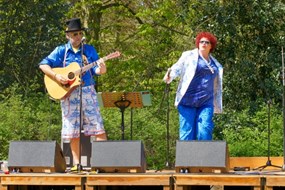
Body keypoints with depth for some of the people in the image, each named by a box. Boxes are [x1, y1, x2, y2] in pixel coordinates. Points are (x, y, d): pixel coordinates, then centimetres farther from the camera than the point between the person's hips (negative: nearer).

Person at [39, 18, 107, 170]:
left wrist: (101, 70, -24)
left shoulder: (89, 50, 8)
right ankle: (77, 162, 11)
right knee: (72, 130, 3)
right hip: (68, 94, 0)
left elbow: (96, 69, 0)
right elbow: (43, 65, 1)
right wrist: (56, 76, -14)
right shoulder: (61, 51, 4)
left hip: (87, 92, 0)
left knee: (97, 126, -7)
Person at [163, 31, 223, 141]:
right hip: (188, 100, -3)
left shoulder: (215, 65, 20)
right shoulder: (189, 56, 9)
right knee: (187, 130, -6)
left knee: (205, 132, -9)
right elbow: (177, 68, -2)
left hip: (206, 103, 3)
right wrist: (169, 77, -24)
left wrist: (217, 106, 25)